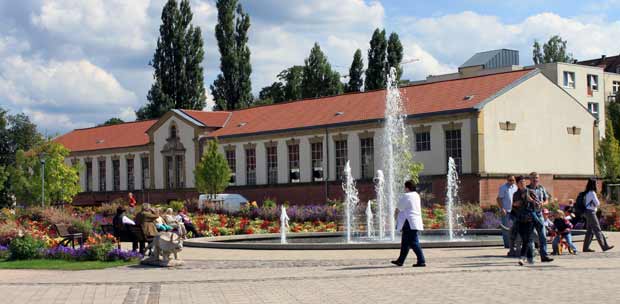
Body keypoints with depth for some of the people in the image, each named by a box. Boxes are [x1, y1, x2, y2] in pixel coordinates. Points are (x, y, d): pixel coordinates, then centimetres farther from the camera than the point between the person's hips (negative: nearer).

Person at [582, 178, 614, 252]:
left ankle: (586, 248, 8)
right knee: (597, 230, -5)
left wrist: (595, 205, 7)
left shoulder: (587, 193, 14)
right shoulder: (592, 193, -14)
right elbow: (597, 203, -16)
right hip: (591, 212, -9)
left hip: (587, 212, 9)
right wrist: (598, 203, 6)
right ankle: (604, 246, -3)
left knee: (590, 231, 9)